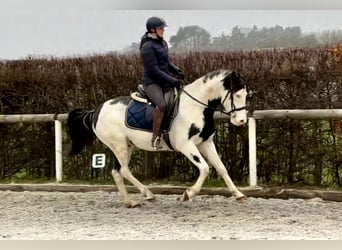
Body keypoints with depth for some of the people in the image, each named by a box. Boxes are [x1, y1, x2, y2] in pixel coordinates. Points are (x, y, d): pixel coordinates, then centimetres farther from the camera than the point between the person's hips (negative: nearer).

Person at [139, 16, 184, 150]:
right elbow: (154, 70, -20)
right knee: (162, 105, -33)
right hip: (151, 82, -9)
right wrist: (172, 81, -22)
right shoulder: (147, 47, -16)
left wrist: (177, 71, 2)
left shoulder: (162, 43, 11)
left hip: (164, 81, 9)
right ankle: (156, 138, -22)